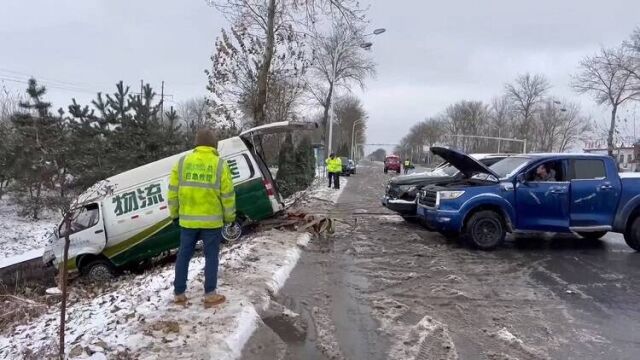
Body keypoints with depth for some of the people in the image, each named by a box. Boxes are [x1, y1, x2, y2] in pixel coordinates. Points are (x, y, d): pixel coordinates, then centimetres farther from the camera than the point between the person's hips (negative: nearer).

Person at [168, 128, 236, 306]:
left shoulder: (182, 162, 2)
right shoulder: (220, 164, -5)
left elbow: (173, 191, 4)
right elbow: (228, 195, -5)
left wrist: (174, 214, 15)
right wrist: (229, 217, 7)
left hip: (187, 219, 3)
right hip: (212, 220, -2)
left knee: (183, 256, 14)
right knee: (211, 256, 8)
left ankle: (179, 294, 21)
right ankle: (210, 295, 12)